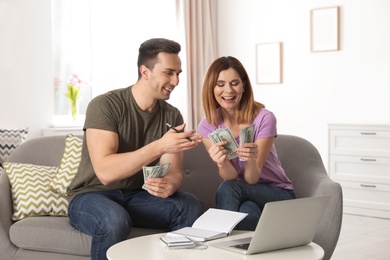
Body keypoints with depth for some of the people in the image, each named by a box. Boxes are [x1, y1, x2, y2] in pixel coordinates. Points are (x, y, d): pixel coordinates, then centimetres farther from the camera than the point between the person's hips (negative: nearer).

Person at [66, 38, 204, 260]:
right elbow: (105, 172, -27)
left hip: (137, 197, 4)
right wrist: (159, 146, -36)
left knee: (191, 207, -22)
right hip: (92, 196, -4)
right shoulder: (105, 106, -16)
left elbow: (174, 174, -5)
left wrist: (169, 186, -30)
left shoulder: (172, 116, 0)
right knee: (116, 220, -38)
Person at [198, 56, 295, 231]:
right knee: (247, 210, -37)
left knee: (229, 188, -32)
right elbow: (231, 177, -15)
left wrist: (251, 160, -41)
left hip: (278, 194, -1)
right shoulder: (207, 126, -6)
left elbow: (252, 179, -18)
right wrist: (221, 163, -38)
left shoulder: (264, 118, -15)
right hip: (242, 197, 1)